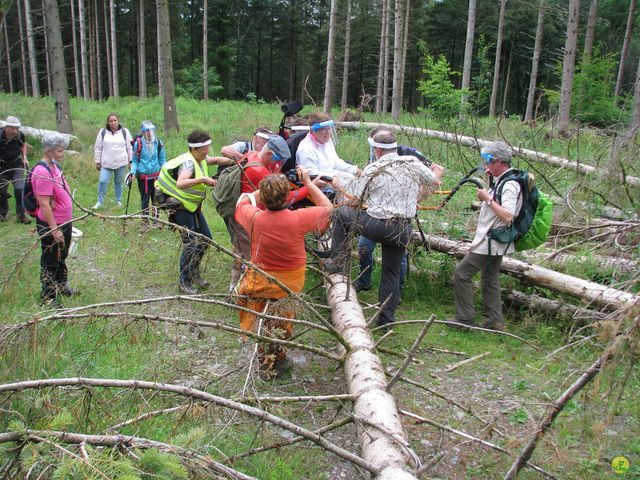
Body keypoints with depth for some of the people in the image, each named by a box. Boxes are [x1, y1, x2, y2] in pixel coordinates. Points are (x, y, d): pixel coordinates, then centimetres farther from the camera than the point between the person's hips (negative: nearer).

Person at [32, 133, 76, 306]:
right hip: (50, 226, -9)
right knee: (50, 261, 8)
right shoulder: (42, 172, -24)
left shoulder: (55, 166, 4)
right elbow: (44, 205, -25)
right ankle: (49, 295, 23)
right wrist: (54, 229, -22)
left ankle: (61, 285, 44)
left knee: (62, 257, 25)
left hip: (64, 222, 9)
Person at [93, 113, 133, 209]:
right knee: (102, 181, -9)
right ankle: (99, 202, 5)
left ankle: (119, 201, 26)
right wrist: (97, 162, 5)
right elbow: (98, 147, 6)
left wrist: (131, 160, 4)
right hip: (106, 163, 0)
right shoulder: (102, 132, 2)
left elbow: (130, 147, 6)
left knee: (119, 182, 11)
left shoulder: (124, 132, 2)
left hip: (121, 163, 0)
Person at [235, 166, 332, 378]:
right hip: (292, 284, 1)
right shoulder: (298, 218, -23)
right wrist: (308, 182, -1)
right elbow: (328, 208, -3)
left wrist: (265, 190, 7)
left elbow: (243, 199, 5)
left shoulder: (255, 219, -21)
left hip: (260, 283, 0)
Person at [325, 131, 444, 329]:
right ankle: (387, 318, 25)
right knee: (392, 271, 20)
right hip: (403, 230, 4)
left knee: (341, 212, 20)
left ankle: (337, 262, 23)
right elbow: (434, 182, 19)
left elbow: (353, 201, -2)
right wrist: (437, 171, 41)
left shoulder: (372, 169, -6)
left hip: (377, 226, -4)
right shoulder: (414, 164, 3)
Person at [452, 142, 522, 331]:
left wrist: (488, 199, -20)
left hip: (490, 242, -10)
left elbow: (508, 216, -28)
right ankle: (495, 321, 22)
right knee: (490, 279, 16)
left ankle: (465, 319, 2)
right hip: (495, 243, 10)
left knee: (462, 274, -5)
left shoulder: (510, 185, -20)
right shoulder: (502, 181, 11)